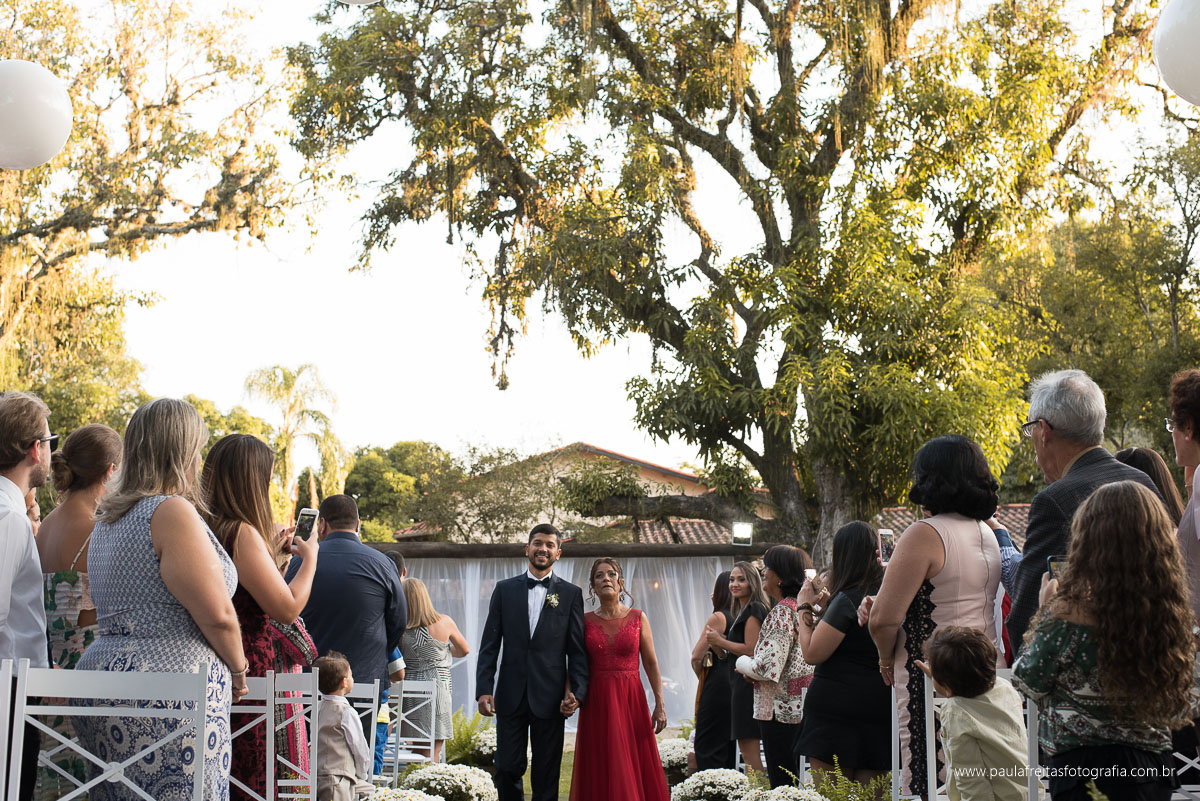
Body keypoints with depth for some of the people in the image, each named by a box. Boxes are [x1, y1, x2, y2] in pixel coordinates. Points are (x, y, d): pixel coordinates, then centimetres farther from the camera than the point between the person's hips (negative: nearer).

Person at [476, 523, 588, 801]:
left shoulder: (571, 594, 5)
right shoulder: (504, 589, 8)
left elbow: (577, 650, 3)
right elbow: (489, 645, 5)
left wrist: (577, 691, -8)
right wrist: (483, 690, -4)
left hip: (549, 699, -1)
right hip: (511, 696, 1)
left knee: (546, 777, 4)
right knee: (507, 769, 2)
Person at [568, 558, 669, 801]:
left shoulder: (638, 617, 2)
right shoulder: (585, 621, 4)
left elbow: (651, 663, 2)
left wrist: (659, 705, -3)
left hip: (631, 701, 0)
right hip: (596, 704, 1)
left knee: (634, 769, 1)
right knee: (600, 772, 3)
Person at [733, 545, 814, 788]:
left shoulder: (782, 612, -15)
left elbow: (768, 667, -22)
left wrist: (742, 663, -3)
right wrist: (753, 666, 13)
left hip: (781, 711, -9)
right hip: (801, 709, 9)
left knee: (781, 785, -5)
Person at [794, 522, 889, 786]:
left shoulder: (848, 598, -12)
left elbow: (812, 653, -13)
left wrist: (805, 607, -1)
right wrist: (827, 608, 20)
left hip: (837, 707, -7)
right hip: (880, 710, 8)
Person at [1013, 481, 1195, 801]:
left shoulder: (1067, 613, -22)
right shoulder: (1172, 612, -7)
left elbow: (1030, 684, -8)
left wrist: (1045, 610, 1)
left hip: (1081, 765, -5)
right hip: (1153, 762, 5)